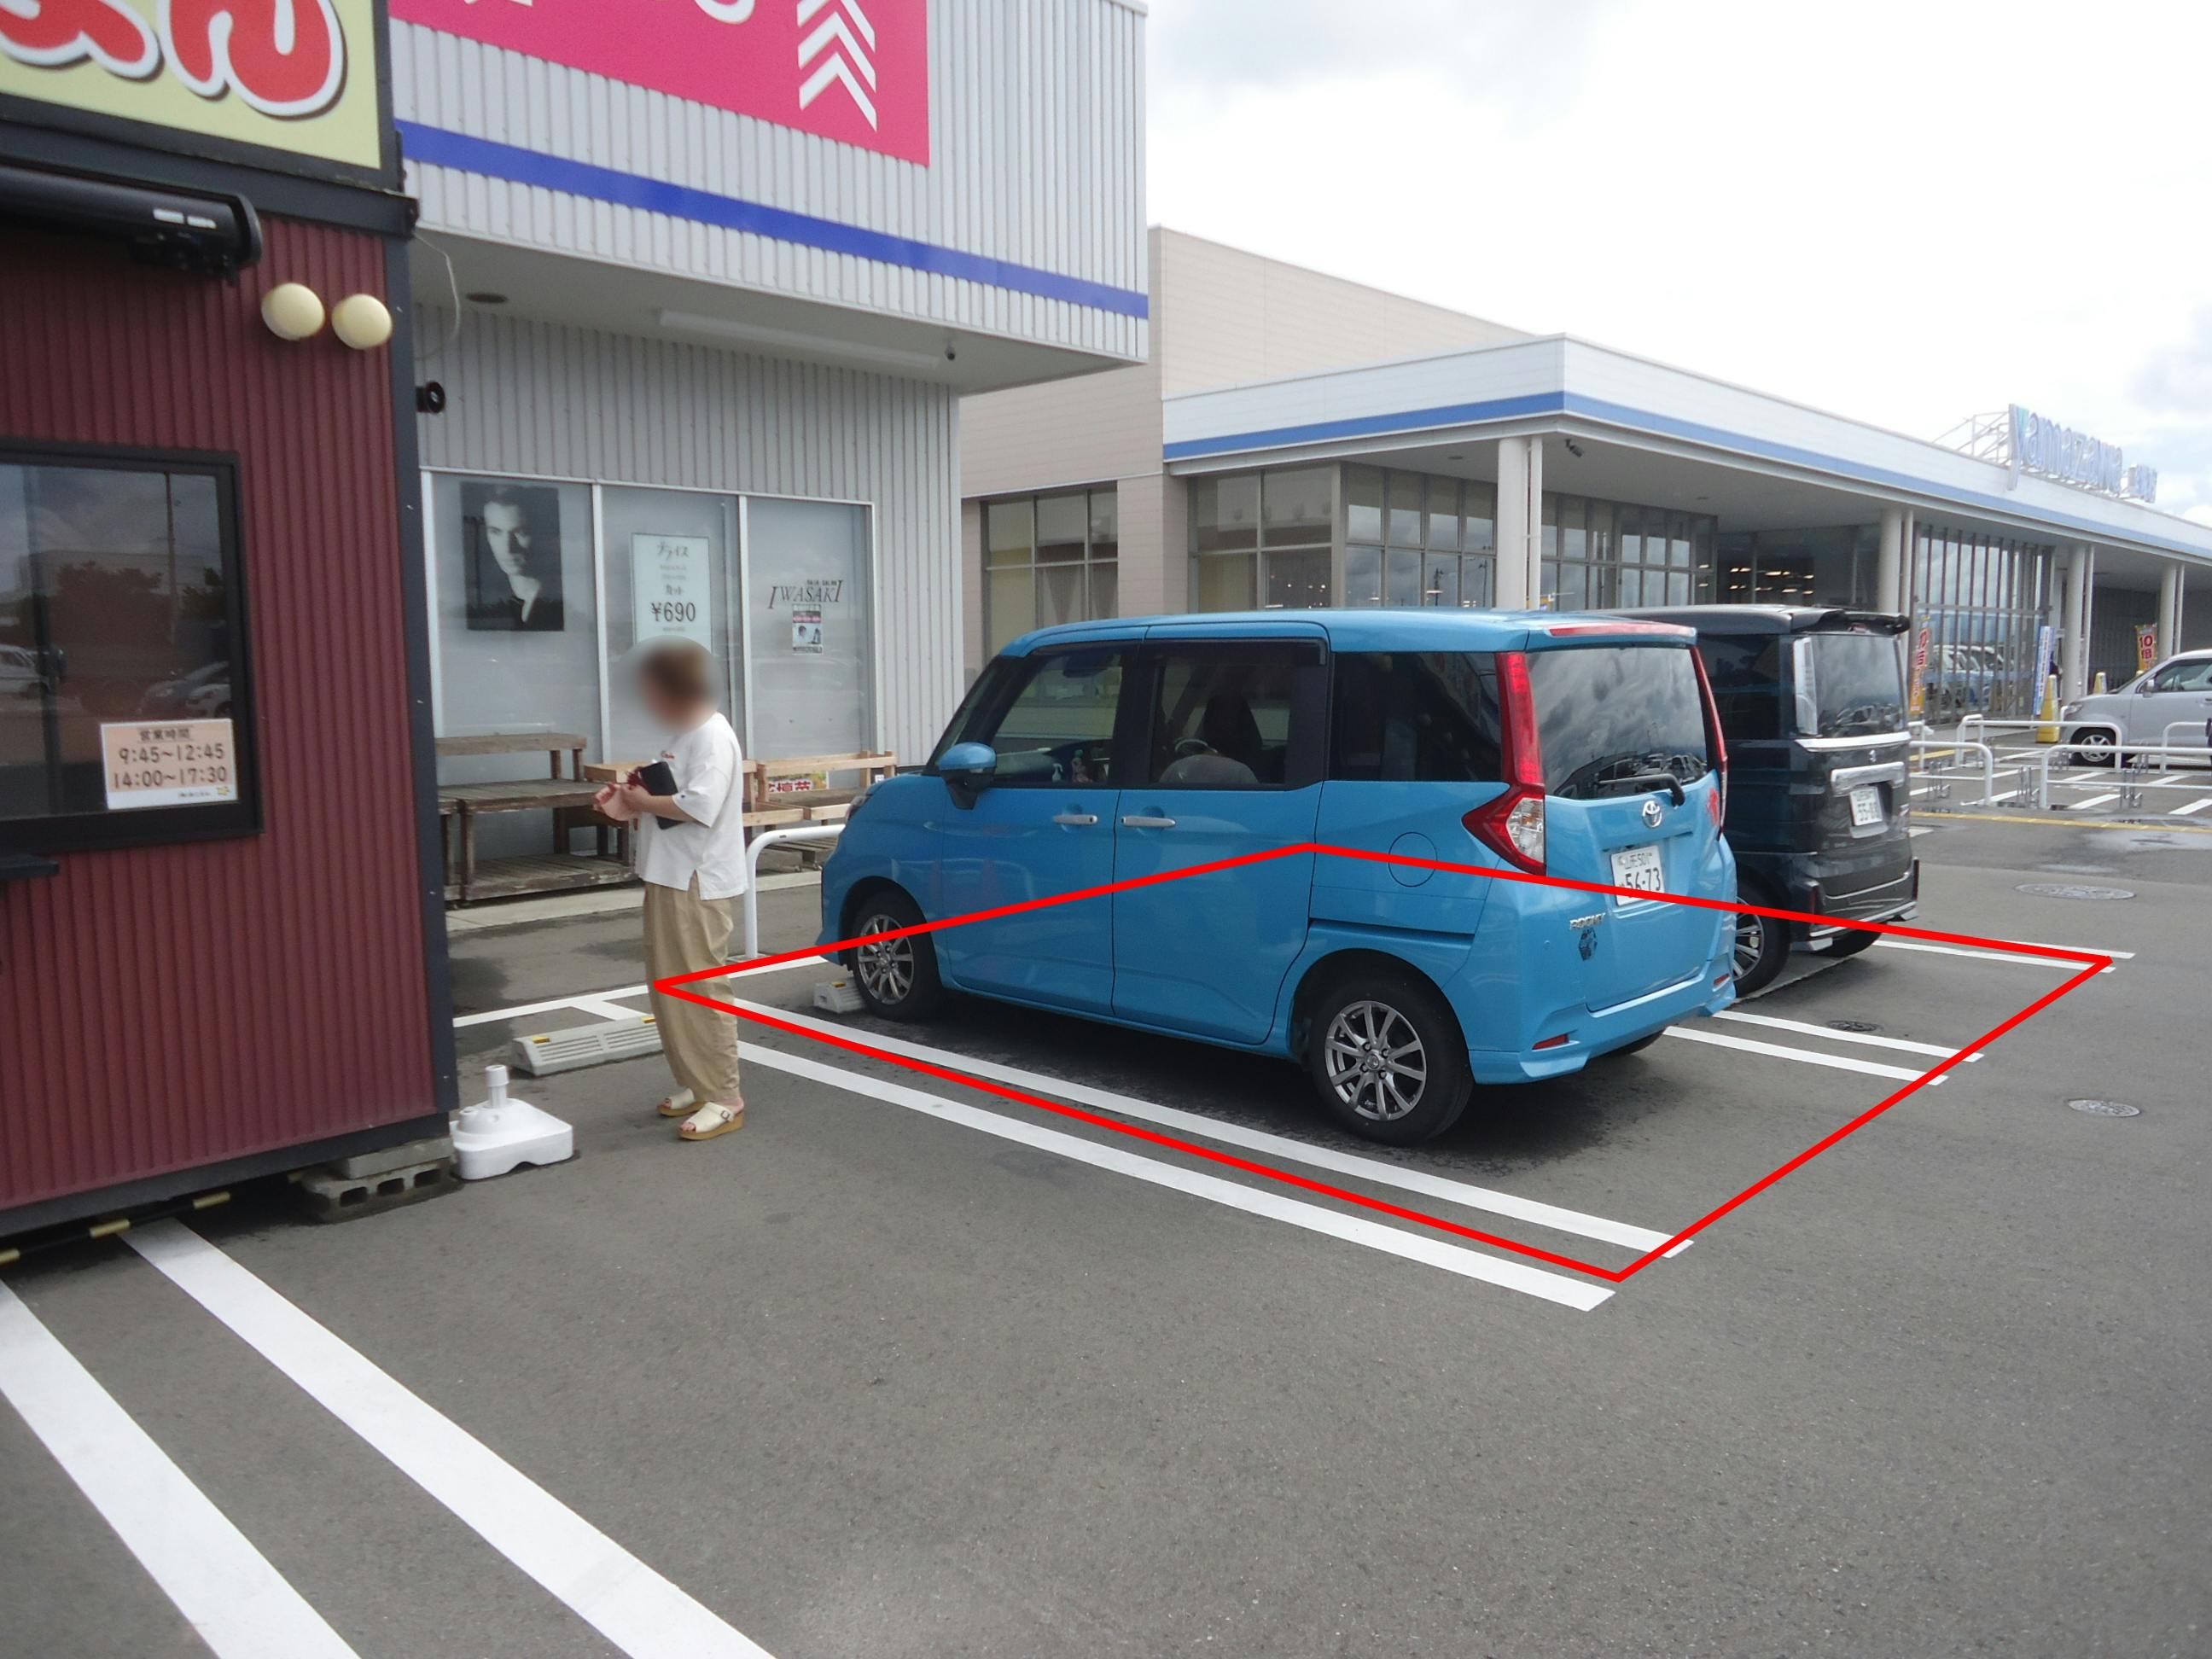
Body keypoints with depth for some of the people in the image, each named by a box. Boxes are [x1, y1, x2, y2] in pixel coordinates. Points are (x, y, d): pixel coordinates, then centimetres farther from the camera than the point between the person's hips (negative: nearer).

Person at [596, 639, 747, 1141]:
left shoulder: (713, 736, -15)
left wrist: (644, 801, -12)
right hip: (669, 878, 10)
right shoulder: (682, 736, 16)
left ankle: (724, 1099, 2)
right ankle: (695, 1084, 26)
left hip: (698, 884, -10)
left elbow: (699, 806, -26)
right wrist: (631, 807, 3)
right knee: (669, 989, 15)